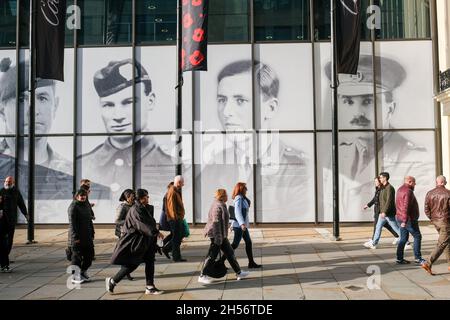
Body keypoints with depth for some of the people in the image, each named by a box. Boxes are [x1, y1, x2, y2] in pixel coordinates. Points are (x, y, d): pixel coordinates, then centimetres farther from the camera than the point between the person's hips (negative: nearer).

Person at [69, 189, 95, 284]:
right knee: (77, 256, -1)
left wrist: (92, 234, 16)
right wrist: (75, 237, -19)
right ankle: (75, 277, 9)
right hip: (78, 236, -7)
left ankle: (83, 273, 23)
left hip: (87, 236, 7)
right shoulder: (73, 206, -9)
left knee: (89, 255, 9)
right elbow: (72, 223, -15)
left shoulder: (87, 205, 15)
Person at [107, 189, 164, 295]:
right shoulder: (135, 210, -18)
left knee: (150, 262, 5)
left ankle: (150, 287, 10)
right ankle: (111, 281, 14)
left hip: (145, 241, 9)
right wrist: (155, 233, -33)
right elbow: (142, 225, -29)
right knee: (131, 264, -3)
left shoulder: (145, 208, 11)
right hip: (135, 241, -9)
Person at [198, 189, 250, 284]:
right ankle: (202, 276, 5)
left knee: (230, 253, 14)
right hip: (217, 236, -11)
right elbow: (215, 222, -24)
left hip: (222, 235, 11)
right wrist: (218, 238, -25)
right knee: (212, 256, -3)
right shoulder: (218, 207, -20)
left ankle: (239, 273, 21)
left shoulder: (221, 205, 13)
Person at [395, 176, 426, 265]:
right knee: (417, 236, 1)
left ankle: (399, 258, 11)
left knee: (403, 238, 11)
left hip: (400, 218, 9)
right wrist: (405, 220, -29)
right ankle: (418, 258, 4)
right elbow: (406, 207, -25)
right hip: (409, 219, -9)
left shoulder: (400, 190, 15)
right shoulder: (408, 191, -17)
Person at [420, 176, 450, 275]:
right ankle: (428, 264, -14)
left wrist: (432, 218, 13)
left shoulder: (429, 193, 0)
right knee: (441, 244, -4)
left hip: (435, 221, 6)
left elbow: (426, 210, 0)